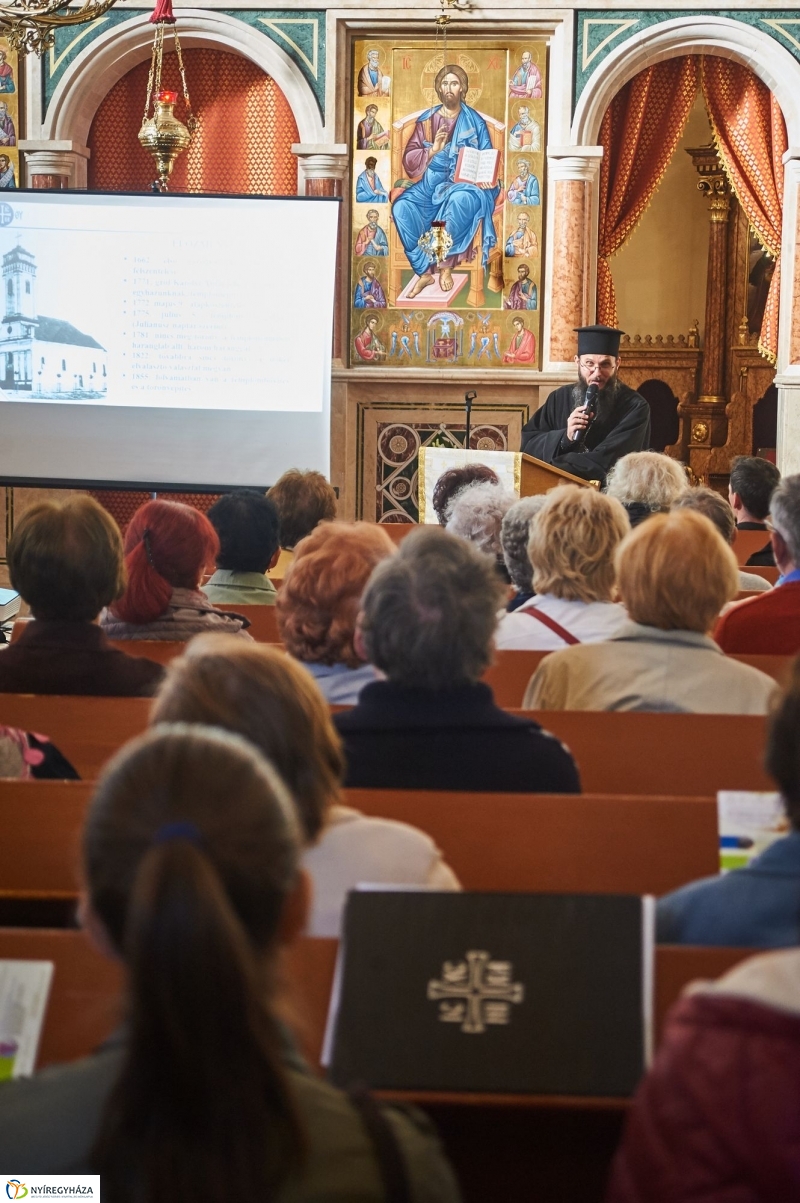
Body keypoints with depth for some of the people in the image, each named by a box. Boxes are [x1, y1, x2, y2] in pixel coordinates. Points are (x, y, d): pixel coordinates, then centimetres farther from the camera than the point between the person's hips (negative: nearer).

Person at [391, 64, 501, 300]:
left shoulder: (474, 122, 4)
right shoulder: (426, 120, 8)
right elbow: (409, 159, 3)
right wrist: (433, 150, -16)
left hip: (464, 184, -3)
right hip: (431, 183, 3)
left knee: (461, 199, -40)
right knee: (401, 207, -28)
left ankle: (446, 265, -23)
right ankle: (424, 271, -17)